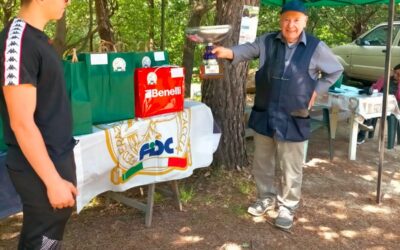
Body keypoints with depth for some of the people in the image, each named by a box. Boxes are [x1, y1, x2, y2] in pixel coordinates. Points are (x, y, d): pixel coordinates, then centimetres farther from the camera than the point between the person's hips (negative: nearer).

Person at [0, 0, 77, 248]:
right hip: (41, 169, -9)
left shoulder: (37, 37, 8)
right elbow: (22, 123, -22)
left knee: (54, 226, 20)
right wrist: (53, 180, -19)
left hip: (58, 158, 9)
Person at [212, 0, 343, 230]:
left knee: (291, 168, 6)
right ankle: (266, 198, 38)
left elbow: (336, 70, 8)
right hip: (264, 115, 3)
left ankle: (288, 207, 26)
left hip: (293, 119, -3)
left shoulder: (316, 48, -5)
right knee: (262, 162, 17)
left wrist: (317, 90, -1)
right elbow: (249, 50, -13)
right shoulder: (267, 41, 0)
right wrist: (228, 52, -33)